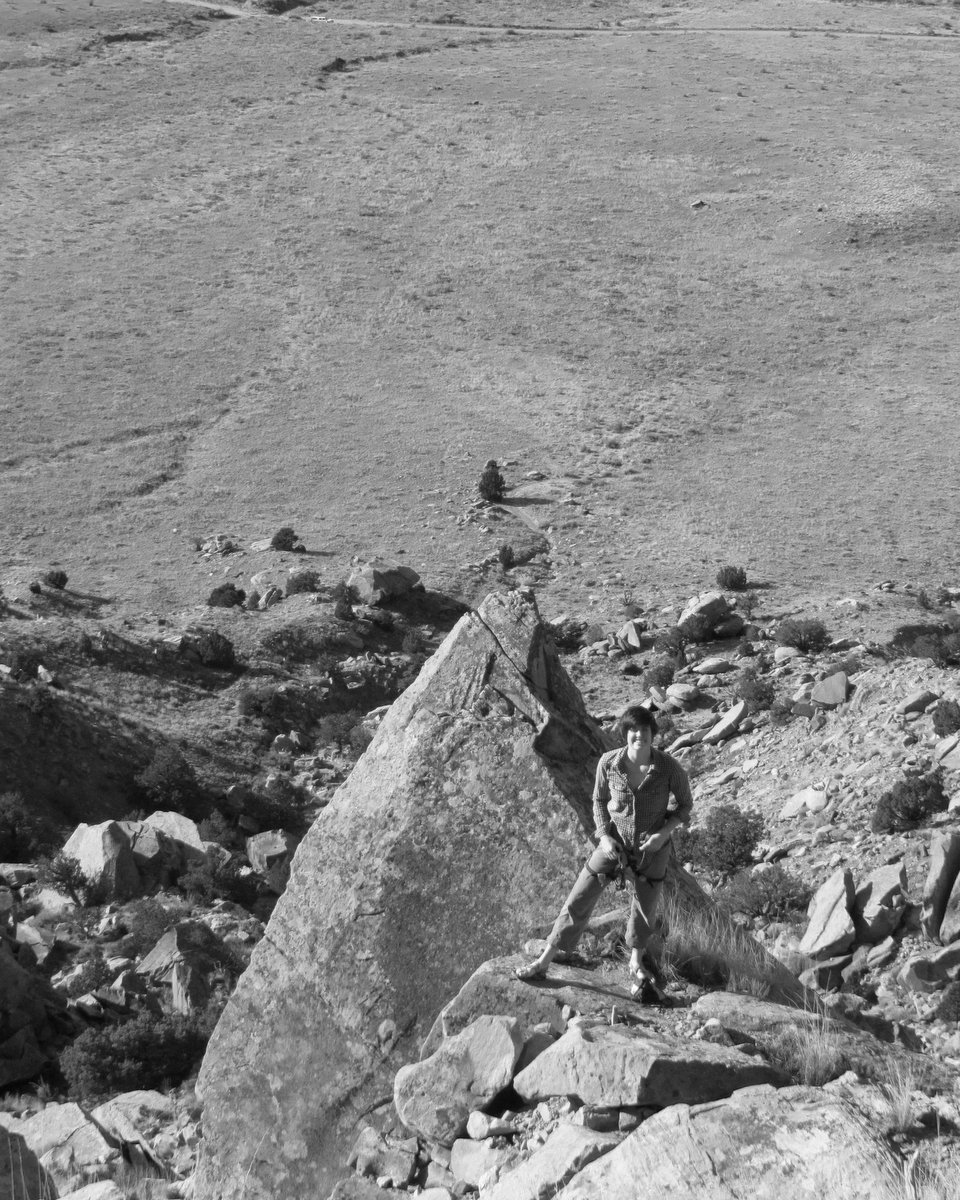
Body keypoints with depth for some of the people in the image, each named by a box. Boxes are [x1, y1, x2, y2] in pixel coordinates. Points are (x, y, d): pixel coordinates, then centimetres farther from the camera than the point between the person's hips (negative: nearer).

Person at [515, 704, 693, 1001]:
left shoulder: (669, 768, -24)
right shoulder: (608, 763, -19)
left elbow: (685, 804, -6)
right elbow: (600, 801, -1)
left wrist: (665, 832, -21)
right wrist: (604, 836, -13)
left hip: (652, 848, 0)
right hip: (615, 843, 0)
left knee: (645, 909, 18)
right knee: (579, 901, 3)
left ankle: (636, 964, 45)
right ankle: (544, 961, 17)